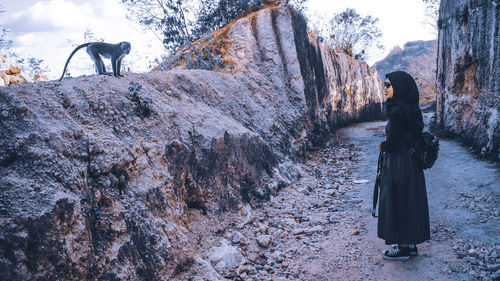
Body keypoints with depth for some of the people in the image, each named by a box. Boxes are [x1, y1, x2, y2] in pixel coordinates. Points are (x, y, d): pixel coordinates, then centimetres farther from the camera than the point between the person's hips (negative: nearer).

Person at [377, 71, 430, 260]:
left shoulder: (398, 111, -21)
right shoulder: (409, 108, 9)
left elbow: (392, 143, -21)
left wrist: (382, 146, 0)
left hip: (399, 166, -9)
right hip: (410, 164, 10)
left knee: (398, 203, 3)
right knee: (408, 203, 17)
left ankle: (403, 248, 15)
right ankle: (410, 244, 29)